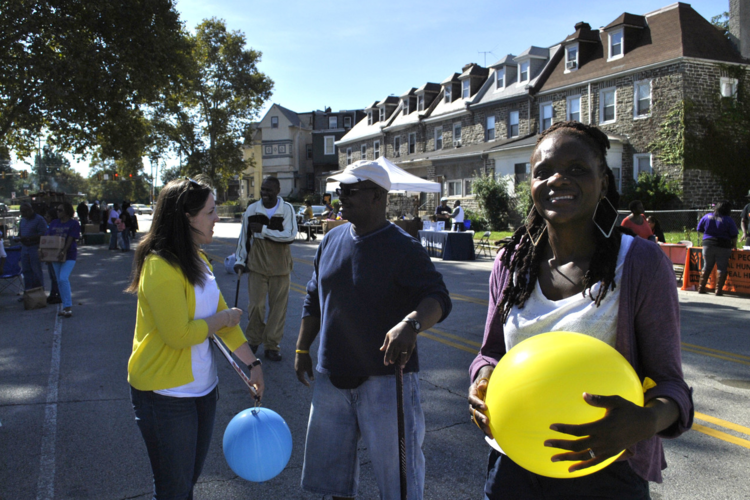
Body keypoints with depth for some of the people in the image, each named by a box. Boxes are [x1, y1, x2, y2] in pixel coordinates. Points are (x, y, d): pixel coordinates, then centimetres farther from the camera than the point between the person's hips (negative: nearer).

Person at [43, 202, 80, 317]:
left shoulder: (74, 223, -4)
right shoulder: (54, 223, 13)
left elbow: (70, 240, -14)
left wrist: (63, 252, -25)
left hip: (69, 255, -6)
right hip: (55, 255, 7)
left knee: (63, 278, -19)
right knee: (59, 281, 8)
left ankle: (68, 307, -14)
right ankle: (66, 305, 18)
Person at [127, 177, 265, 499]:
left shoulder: (197, 260, 6)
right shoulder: (160, 268, -23)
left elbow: (223, 317, 9)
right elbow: (178, 334, -26)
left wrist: (252, 363, 9)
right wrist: (223, 319, -11)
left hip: (202, 387, 8)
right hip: (166, 396, -8)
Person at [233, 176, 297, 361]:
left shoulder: (287, 209, -4)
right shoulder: (252, 210, 3)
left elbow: (290, 235, -15)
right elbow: (244, 236, 12)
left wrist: (263, 230, -17)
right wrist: (240, 260, 12)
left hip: (280, 266, -1)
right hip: (257, 264, 1)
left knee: (278, 306, 4)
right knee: (256, 305, 0)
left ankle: (272, 345, 16)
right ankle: (253, 340, 21)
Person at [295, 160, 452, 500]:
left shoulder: (403, 248, -12)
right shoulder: (332, 240, 5)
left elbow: (438, 298, -22)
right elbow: (314, 299, 14)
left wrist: (411, 324, -42)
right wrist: (303, 350, 13)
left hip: (385, 377, -5)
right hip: (332, 375, 6)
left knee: (397, 471, 5)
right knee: (329, 464, 19)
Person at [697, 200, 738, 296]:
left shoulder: (707, 217, 3)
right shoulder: (728, 220, -8)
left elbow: (699, 229, 11)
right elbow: (734, 236, -5)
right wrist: (734, 246, 8)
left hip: (708, 245, 4)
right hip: (723, 246, -4)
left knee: (707, 267, 13)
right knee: (721, 268, 3)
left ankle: (701, 288, 12)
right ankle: (719, 290, 0)